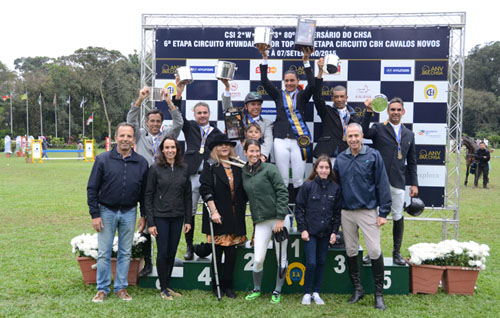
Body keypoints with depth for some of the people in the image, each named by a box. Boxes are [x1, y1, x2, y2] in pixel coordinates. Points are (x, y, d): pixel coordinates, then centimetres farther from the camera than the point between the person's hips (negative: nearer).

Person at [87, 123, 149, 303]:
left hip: (129, 213, 2)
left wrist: (144, 216, 5)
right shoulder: (103, 160, -5)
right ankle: (102, 289, 18)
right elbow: (92, 188, -3)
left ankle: (121, 288, 22)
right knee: (104, 253, 4)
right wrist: (95, 214, -7)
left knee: (125, 253, 9)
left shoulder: (141, 163, 1)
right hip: (107, 211, -2)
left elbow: (144, 191, 7)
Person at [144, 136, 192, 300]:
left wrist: (188, 220, 5)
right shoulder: (155, 168, -5)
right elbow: (148, 195, -4)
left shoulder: (184, 169, 5)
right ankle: (163, 289, 15)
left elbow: (187, 195, 9)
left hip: (177, 217, 3)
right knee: (163, 253, 0)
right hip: (160, 217, -3)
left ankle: (168, 285, 24)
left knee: (172, 253, 9)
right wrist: (150, 222, -9)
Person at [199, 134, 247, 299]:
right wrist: (213, 211, -15)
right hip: (219, 216, -4)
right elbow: (206, 189, -8)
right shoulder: (210, 166, 0)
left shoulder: (238, 166, 13)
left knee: (232, 251, 6)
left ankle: (228, 285, 17)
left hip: (235, 216, 4)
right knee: (218, 251, 1)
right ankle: (216, 285, 15)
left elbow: (243, 191, 17)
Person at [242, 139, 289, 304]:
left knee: (281, 258, 5)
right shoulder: (243, 173, 10)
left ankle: (277, 291, 21)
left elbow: (282, 192, -8)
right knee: (258, 259, -2)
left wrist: (280, 218, -13)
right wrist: (254, 222, 13)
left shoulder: (269, 169, -4)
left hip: (279, 218, -3)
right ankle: (256, 289, 21)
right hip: (260, 222, 3)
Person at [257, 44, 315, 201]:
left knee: (298, 180, 1)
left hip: (299, 141, -1)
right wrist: (264, 57, -4)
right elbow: (264, 81, 2)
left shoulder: (302, 96, 9)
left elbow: (312, 85, -10)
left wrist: (306, 61, -14)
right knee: (282, 179, 4)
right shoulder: (279, 95, 12)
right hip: (281, 141, 1)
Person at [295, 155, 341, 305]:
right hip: (310, 231, -3)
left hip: (325, 232, 3)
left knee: (321, 262, 9)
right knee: (311, 263, -6)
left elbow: (337, 212, 7)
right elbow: (299, 208, -3)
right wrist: (303, 229, -7)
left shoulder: (335, 188, 3)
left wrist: (334, 231, 2)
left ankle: (316, 292, 21)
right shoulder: (307, 186, -5)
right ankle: (307, 293, 11)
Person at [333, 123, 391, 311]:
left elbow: (383, 184, -5)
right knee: (351, 251, 10)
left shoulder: (373, 156, -4)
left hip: (368, 211, -4)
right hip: (346, 213, 4)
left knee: (375, 251, -6)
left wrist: (383, 212, -9)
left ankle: (379, 293, 8)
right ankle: (358, 289, 26)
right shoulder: (340, 159, 6)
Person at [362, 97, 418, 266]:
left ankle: (397, 252, 19)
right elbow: (364, 132, -20)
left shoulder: (409, 134, 15)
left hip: (398, 182, 3)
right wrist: (368, 112, -24)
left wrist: (414, 183, 12)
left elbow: (411, 162, 16)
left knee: (398, 217, 6)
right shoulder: (378, 128, 3)